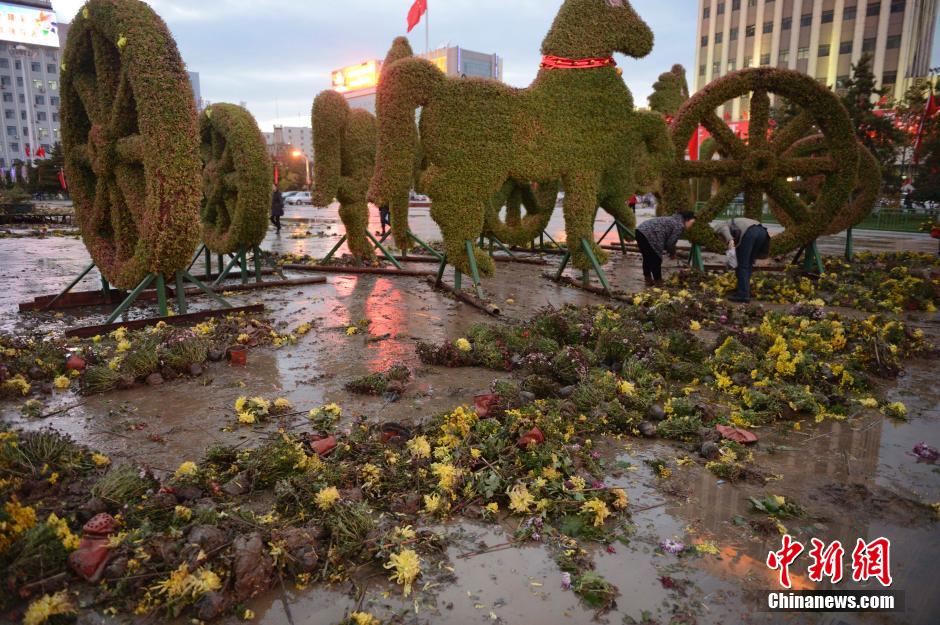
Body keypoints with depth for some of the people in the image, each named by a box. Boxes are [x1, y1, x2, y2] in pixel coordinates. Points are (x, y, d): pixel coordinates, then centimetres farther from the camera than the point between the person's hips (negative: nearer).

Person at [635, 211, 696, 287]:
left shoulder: (674, 220, 23)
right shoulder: (680, 226, -5)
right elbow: (670, 243, -3)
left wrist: (668, 251, 26)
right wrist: (673, 253, 15)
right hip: (649, 235, -10)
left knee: (647, 258, 20)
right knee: (656, 260, 3)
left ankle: (648, 280, 32)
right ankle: (658, 282, 13)